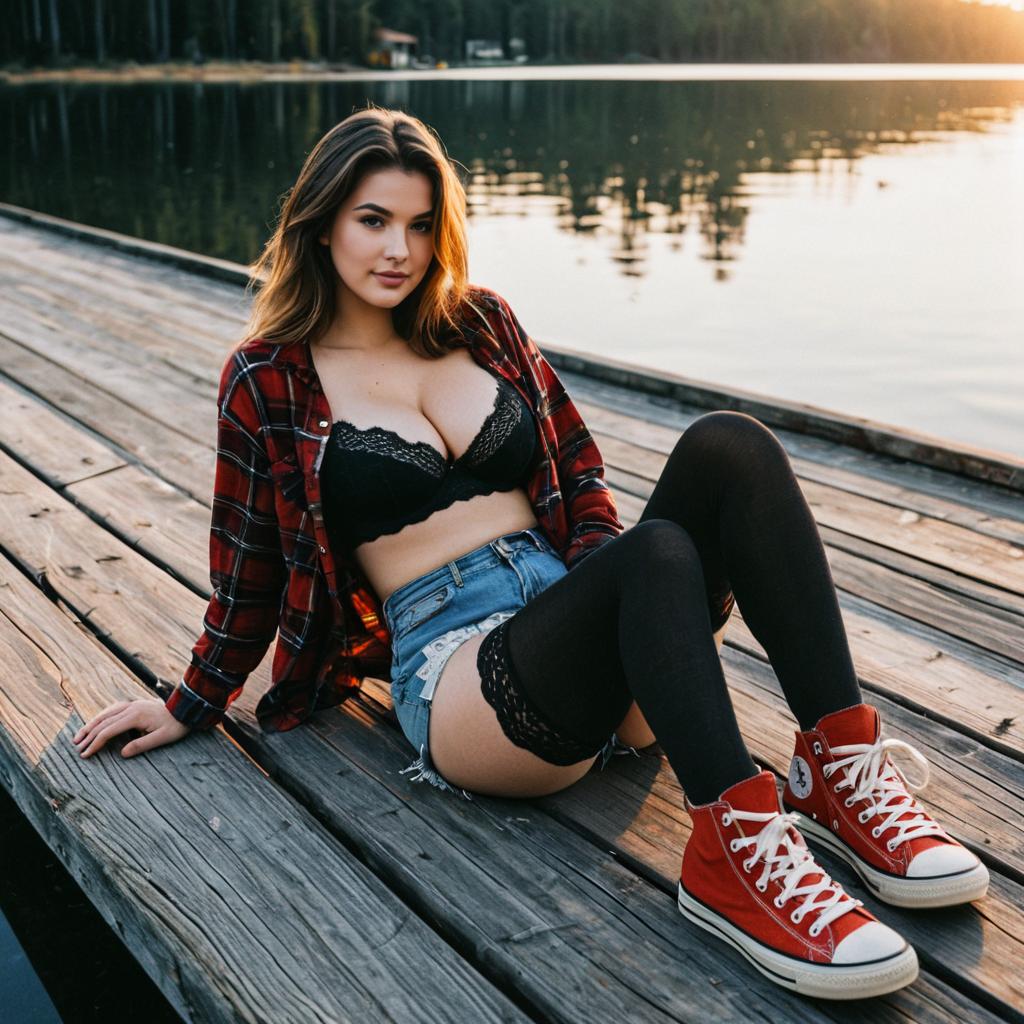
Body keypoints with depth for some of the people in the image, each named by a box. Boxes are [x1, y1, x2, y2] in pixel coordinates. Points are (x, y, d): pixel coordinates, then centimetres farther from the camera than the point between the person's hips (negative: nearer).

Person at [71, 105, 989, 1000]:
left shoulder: (482, 323, 16)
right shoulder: (268, 383, 5)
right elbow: (252, 567, 14)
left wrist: (612, 573, 1)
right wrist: (193, 707, 20)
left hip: (584, 614, 5)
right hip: (459, 663, -5)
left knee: (728, 444, -23)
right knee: (657, 550, -35)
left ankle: (843, 770, -27)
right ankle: (734, 846, -39)